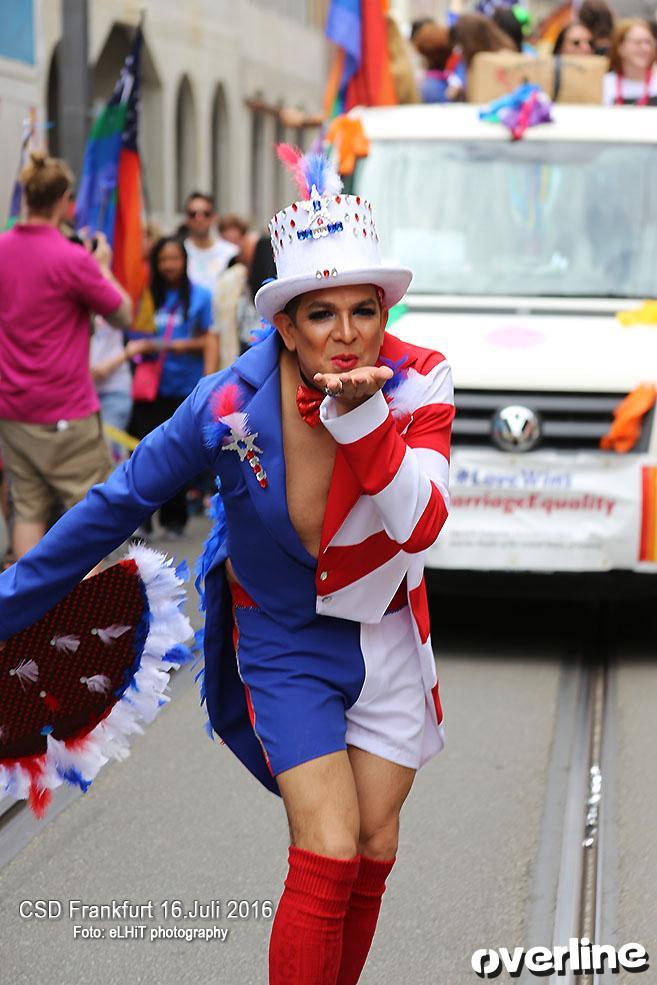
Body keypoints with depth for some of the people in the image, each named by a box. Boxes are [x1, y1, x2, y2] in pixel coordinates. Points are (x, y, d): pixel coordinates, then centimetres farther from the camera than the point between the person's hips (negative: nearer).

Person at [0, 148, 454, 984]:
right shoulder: (232, 404, -22)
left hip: (386, 637, 3)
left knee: (374, 851, 9)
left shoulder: (419, 383, -17)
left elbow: (421, 528, -26)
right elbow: (119, 503, -11)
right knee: (328, 854, -13)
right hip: (284, 643, -3)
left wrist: (363, 416, -38)